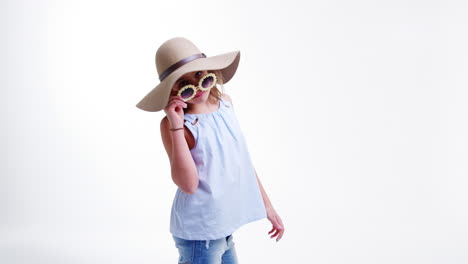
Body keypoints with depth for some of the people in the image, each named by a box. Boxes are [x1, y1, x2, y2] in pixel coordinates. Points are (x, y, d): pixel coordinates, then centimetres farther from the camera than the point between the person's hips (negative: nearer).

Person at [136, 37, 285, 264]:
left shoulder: (225, 102, 3)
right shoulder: (174, 123, -17)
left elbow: (241, 159, 13)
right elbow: (188, 184, -24)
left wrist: (266, 204, 17)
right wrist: (176, 127, -29)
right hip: (200, 231, -7)